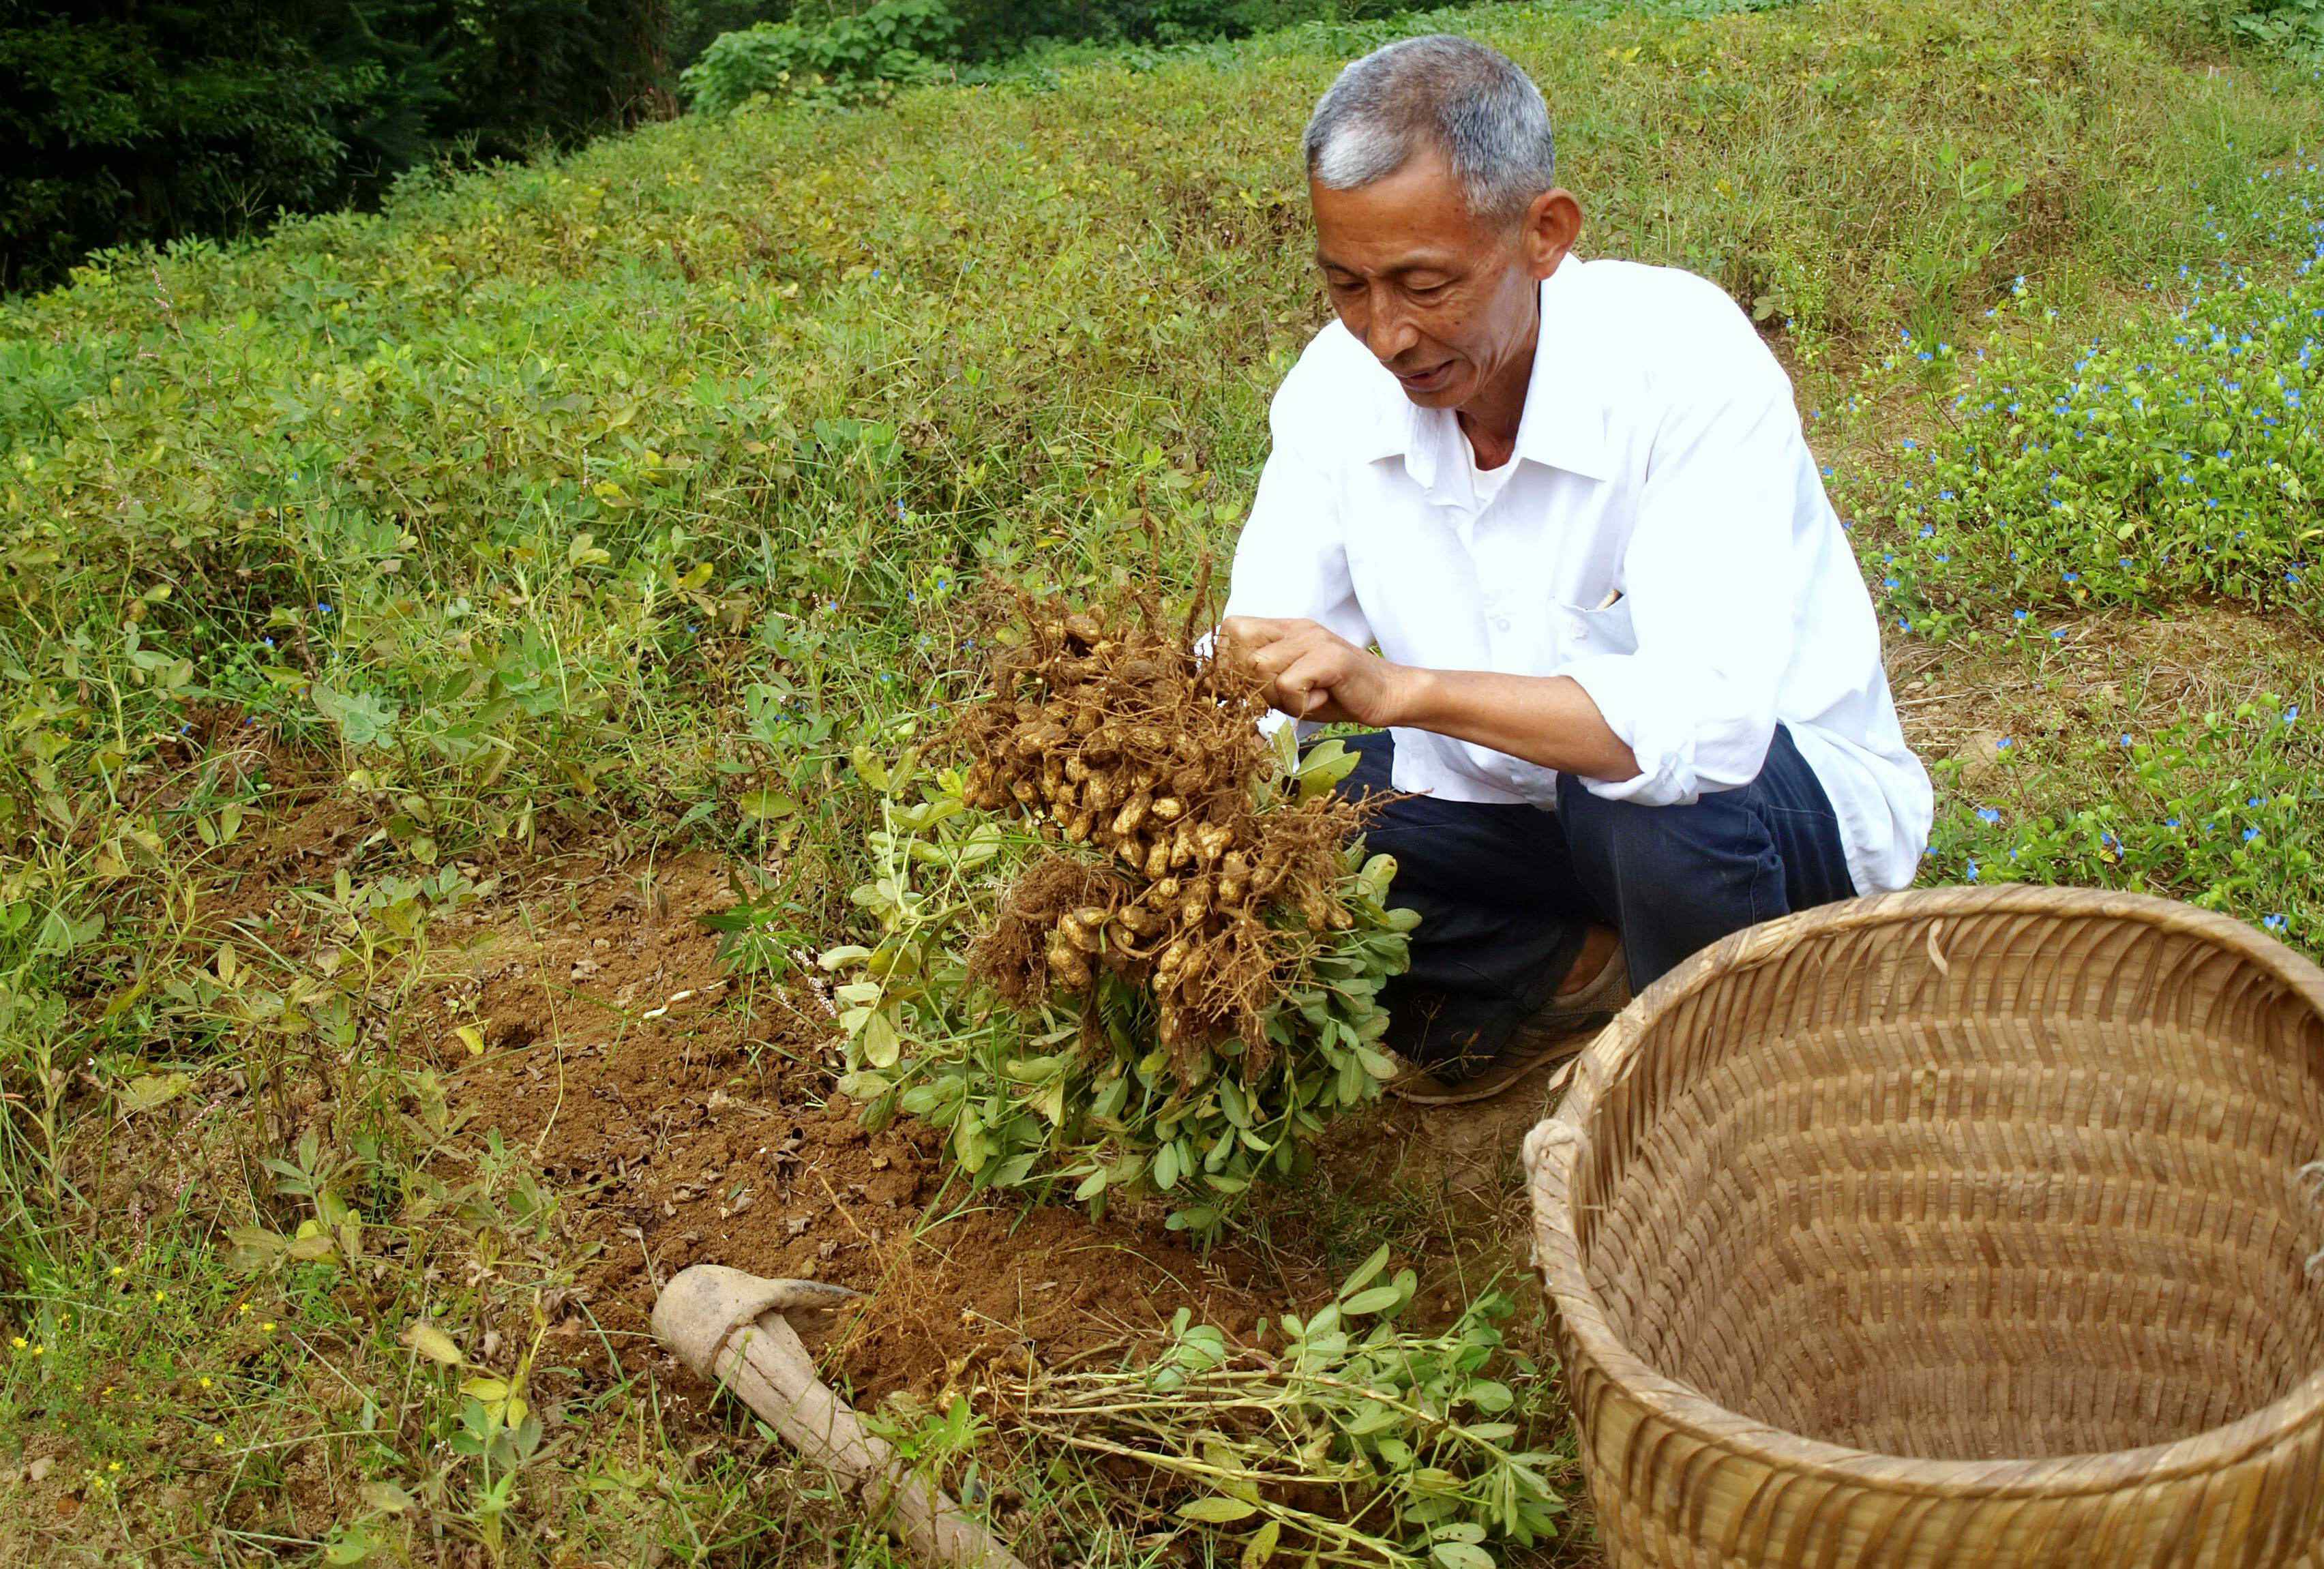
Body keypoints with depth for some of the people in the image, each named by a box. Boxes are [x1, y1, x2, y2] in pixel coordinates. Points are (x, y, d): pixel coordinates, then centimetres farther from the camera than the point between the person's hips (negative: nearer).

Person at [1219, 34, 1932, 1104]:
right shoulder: (1340, 383, -11)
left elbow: (1709, 718, -41)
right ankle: (1581, 974, 0)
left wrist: (1400, 687, -50)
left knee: (1656, 794, -39)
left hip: (1775, 787, -5)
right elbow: (1259, 660, -11)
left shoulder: (1686, 364, -29)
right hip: (1516, 803, 5)